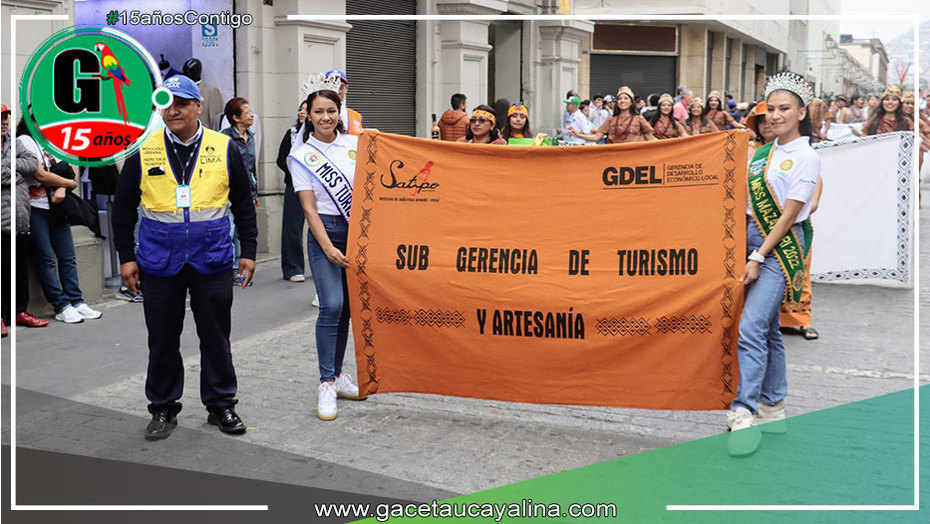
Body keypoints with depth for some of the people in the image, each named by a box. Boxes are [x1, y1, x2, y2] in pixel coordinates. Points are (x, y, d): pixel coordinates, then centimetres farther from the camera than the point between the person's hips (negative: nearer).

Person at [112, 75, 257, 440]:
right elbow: (123, 206, 8)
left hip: (212, 260, 0)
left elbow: (243, 203, 9)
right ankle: (163, 409, 23)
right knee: (162, 340, 8)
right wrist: (126, 256, 5)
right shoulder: (143, 151, 2)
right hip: (159, 262, 0)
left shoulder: (224, 149, 2)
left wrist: (248, 252, 6)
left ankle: (221, 405, 22)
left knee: (216, 337, 8)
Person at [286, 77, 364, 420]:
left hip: (359, 228, 4)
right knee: (332, 305, -15)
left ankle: (337, 376, 20)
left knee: (348, 306, 6)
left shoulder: (355, 143, 6)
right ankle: (327, 386, -8)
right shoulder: (301, 154, -1)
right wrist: (327, 247, -13)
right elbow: (309, 207, -5)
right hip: (325, 231, -3)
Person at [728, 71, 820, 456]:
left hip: (780, 245, -7)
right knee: (768, 329, 13)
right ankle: (773, 408, 22)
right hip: (751, 237, 7)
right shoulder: (762, 152, 14)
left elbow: (788, 214, -11)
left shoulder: (806, 157, -5)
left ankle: (744, 412, -19)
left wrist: (758, 257, -16)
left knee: (751, 327, -18)